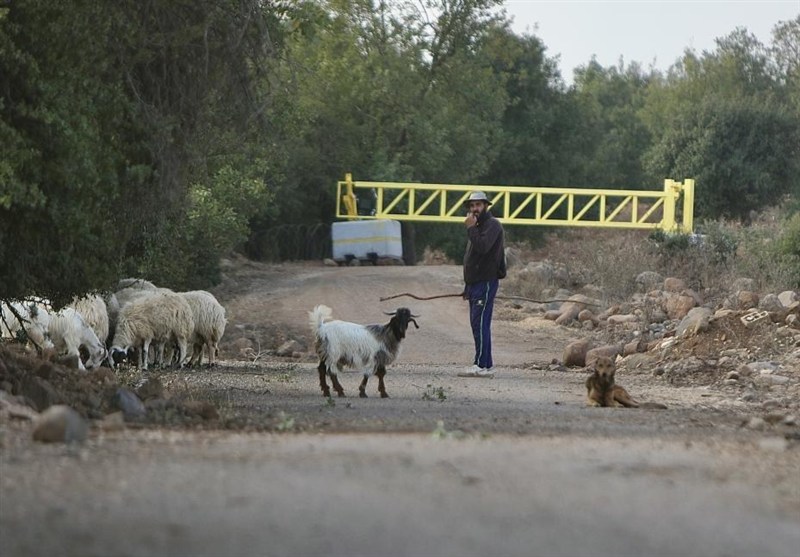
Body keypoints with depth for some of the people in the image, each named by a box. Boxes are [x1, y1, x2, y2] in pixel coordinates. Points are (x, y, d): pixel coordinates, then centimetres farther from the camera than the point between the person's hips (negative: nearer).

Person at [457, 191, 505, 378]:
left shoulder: (492, 225, -8)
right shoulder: (478, 226, 23)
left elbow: (482, 247, -25)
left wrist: (471, 228, -16)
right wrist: (467, 287, 22)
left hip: (486, 282, -10)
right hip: (475, 283, 10)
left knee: (480, 323, -15)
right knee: (477, 324, 8)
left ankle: (482, 366, -18)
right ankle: (484, 365, 9)